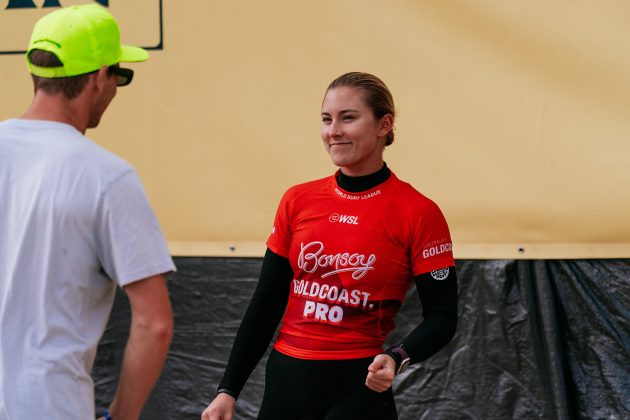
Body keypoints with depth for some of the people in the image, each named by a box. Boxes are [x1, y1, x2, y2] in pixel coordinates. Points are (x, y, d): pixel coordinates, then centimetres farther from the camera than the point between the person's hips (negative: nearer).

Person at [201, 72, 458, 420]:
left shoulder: (417, 212, -7)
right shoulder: (297, 201, 5)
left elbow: (442, 317, -5)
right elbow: (264, 305, 8)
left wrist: (396, 359, -24)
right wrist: (228, 390, 5)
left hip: (358, 390, -4)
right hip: (284, 380, 4)